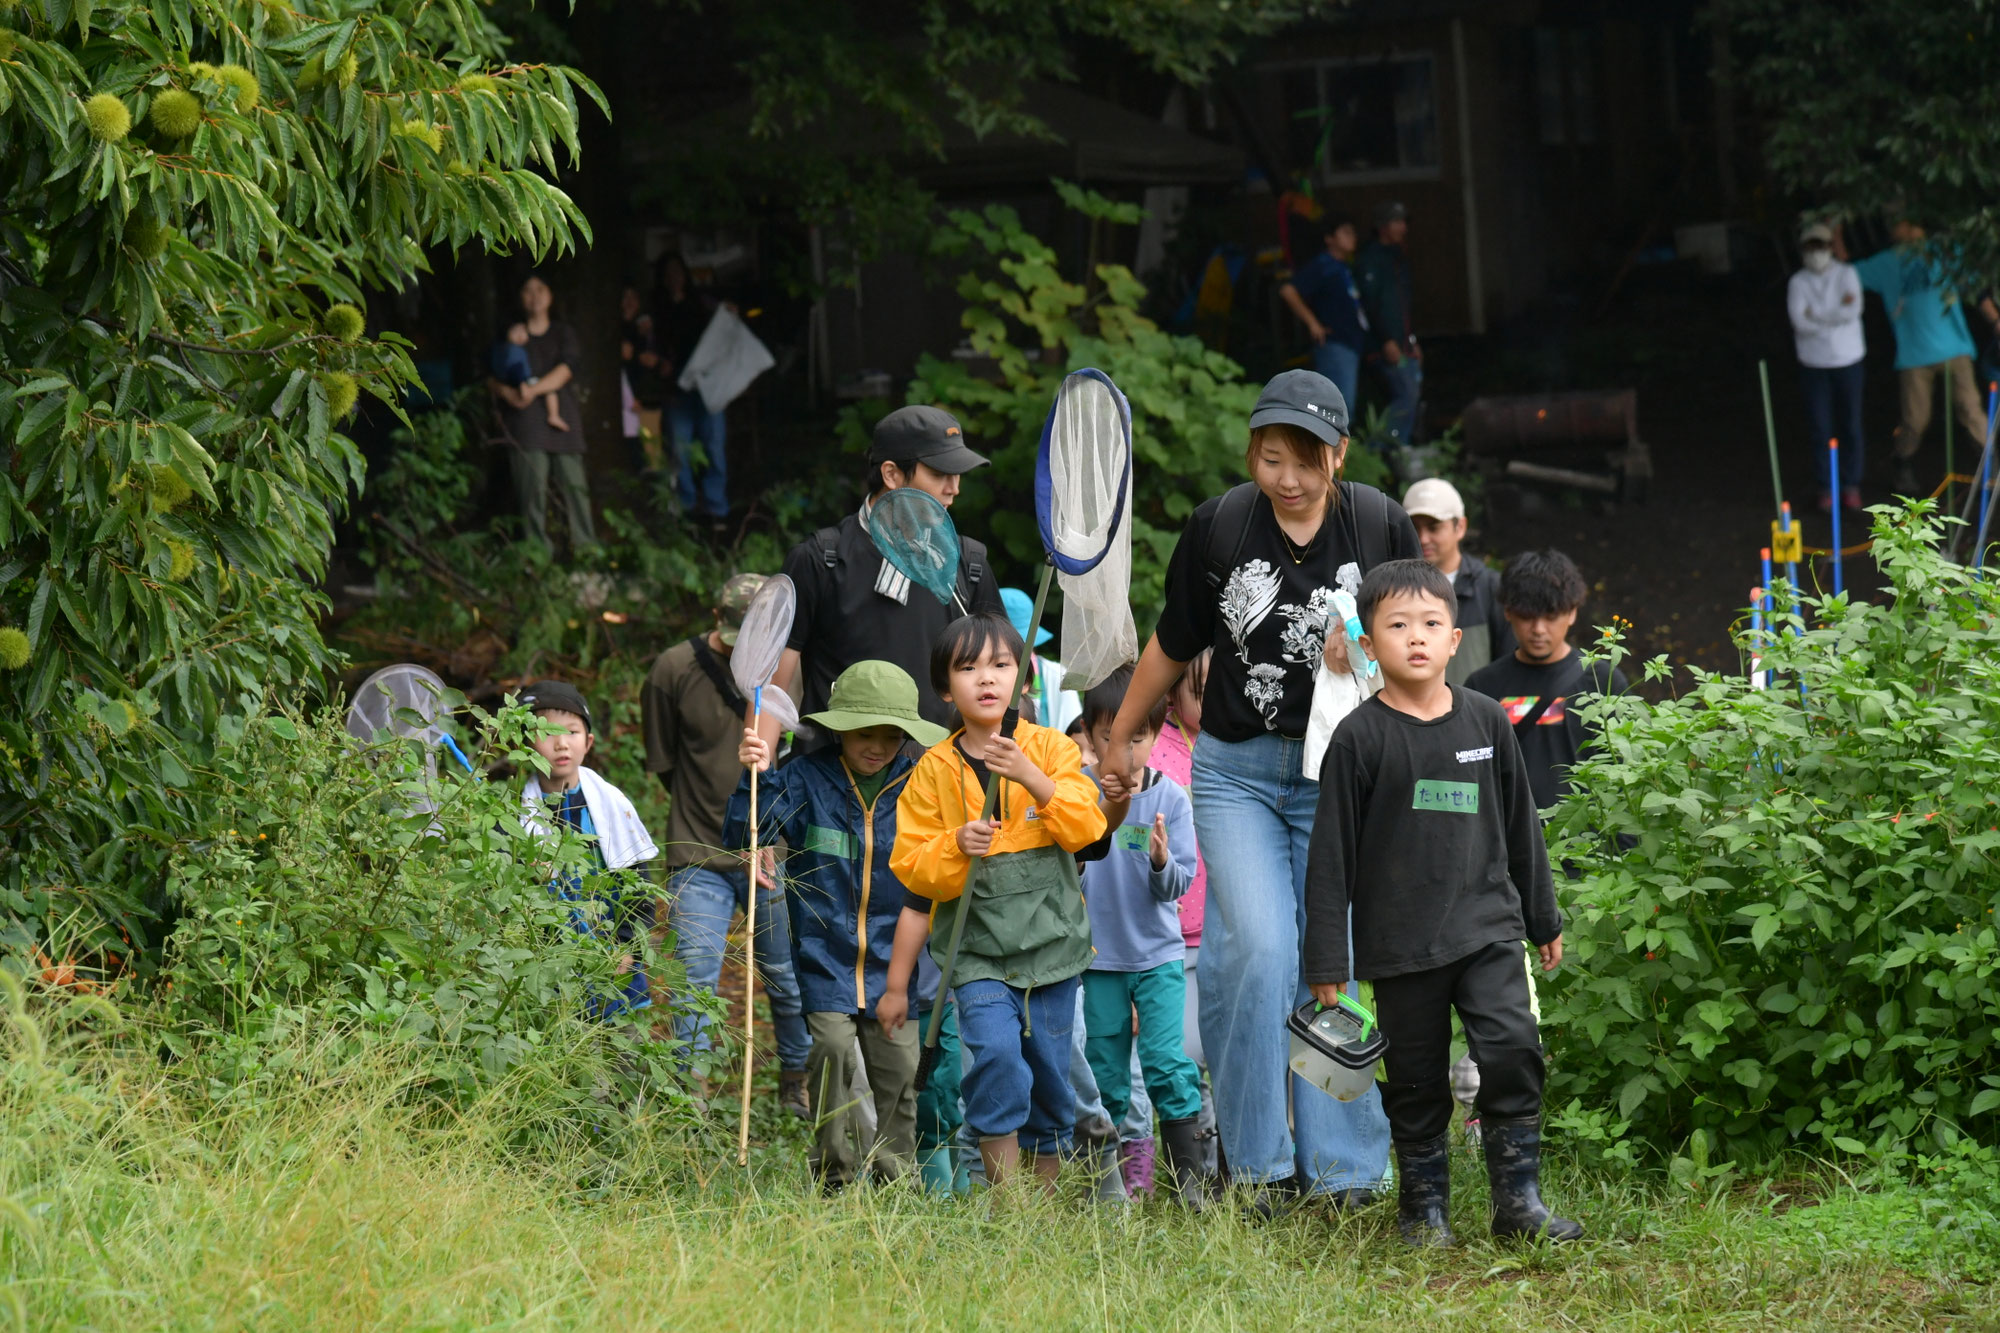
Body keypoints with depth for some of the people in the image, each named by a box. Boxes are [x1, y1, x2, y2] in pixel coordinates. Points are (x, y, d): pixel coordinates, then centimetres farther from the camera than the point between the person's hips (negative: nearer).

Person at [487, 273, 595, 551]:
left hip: (560, 414, 0)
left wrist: (534, 389, -15)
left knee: (573, 481, -5)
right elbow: (490, 377, 12)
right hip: (526, 420, 0)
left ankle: (586, 546, -2)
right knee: (532, 485, -9)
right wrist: (506, 392, -10)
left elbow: (568, 368, -2)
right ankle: (538, 548, -8)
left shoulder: (563, 333, 14)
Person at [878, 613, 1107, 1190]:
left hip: (1050, 943, 1)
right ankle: (1004, 1195, -13)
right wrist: (957, 846, -15)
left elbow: (1086, 826, -12)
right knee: (996, 1051, -22)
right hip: (977, 949, -1)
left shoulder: (1051, 749, 2)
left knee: (1049, 1072, 6)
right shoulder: (934, 770, 2)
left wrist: (1032, 779, -24)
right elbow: (915, 873, 3)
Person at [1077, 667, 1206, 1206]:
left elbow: (1179, 884, -4)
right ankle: (1103, 1175, 15)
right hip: (1099, 955, 1)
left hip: (1159, 954, -1)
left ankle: (1189, 1172, -6)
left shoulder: (1169, 798, -2)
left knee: (1165, 1058, -11)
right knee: (1105, 1070, 6)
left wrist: (1161, 862, -27)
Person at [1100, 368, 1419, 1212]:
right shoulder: (1217, 527, -4)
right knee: (1258, 949, -15)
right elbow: (1171, 647, 9)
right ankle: (1259, 1162, -4)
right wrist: (1119, 743, 18)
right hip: (1237, 770, -1)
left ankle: (1341, 1166, 8)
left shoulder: (1380, 525, -3)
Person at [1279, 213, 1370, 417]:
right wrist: (1312, 322, -18)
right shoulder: (1321, 266, -9)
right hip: (1333, 346, -9)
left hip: (1352, 345, 9)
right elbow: (1288, 291, -20)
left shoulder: (1345, 268, 18)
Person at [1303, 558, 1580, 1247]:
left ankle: (1518, 1199, -2)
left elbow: (1520, 826, 17)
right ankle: (1424, 1208, 19)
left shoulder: (1486, 721, 6)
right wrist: (1326, 963, -6)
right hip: (1400, 943, -2)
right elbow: (1331, 854, -3)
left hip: (1488, 926, 2)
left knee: (1514, 1050, -12)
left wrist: (1544, 920, 21)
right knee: (1415, 1079, 4)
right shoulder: (1360, 737, -4)